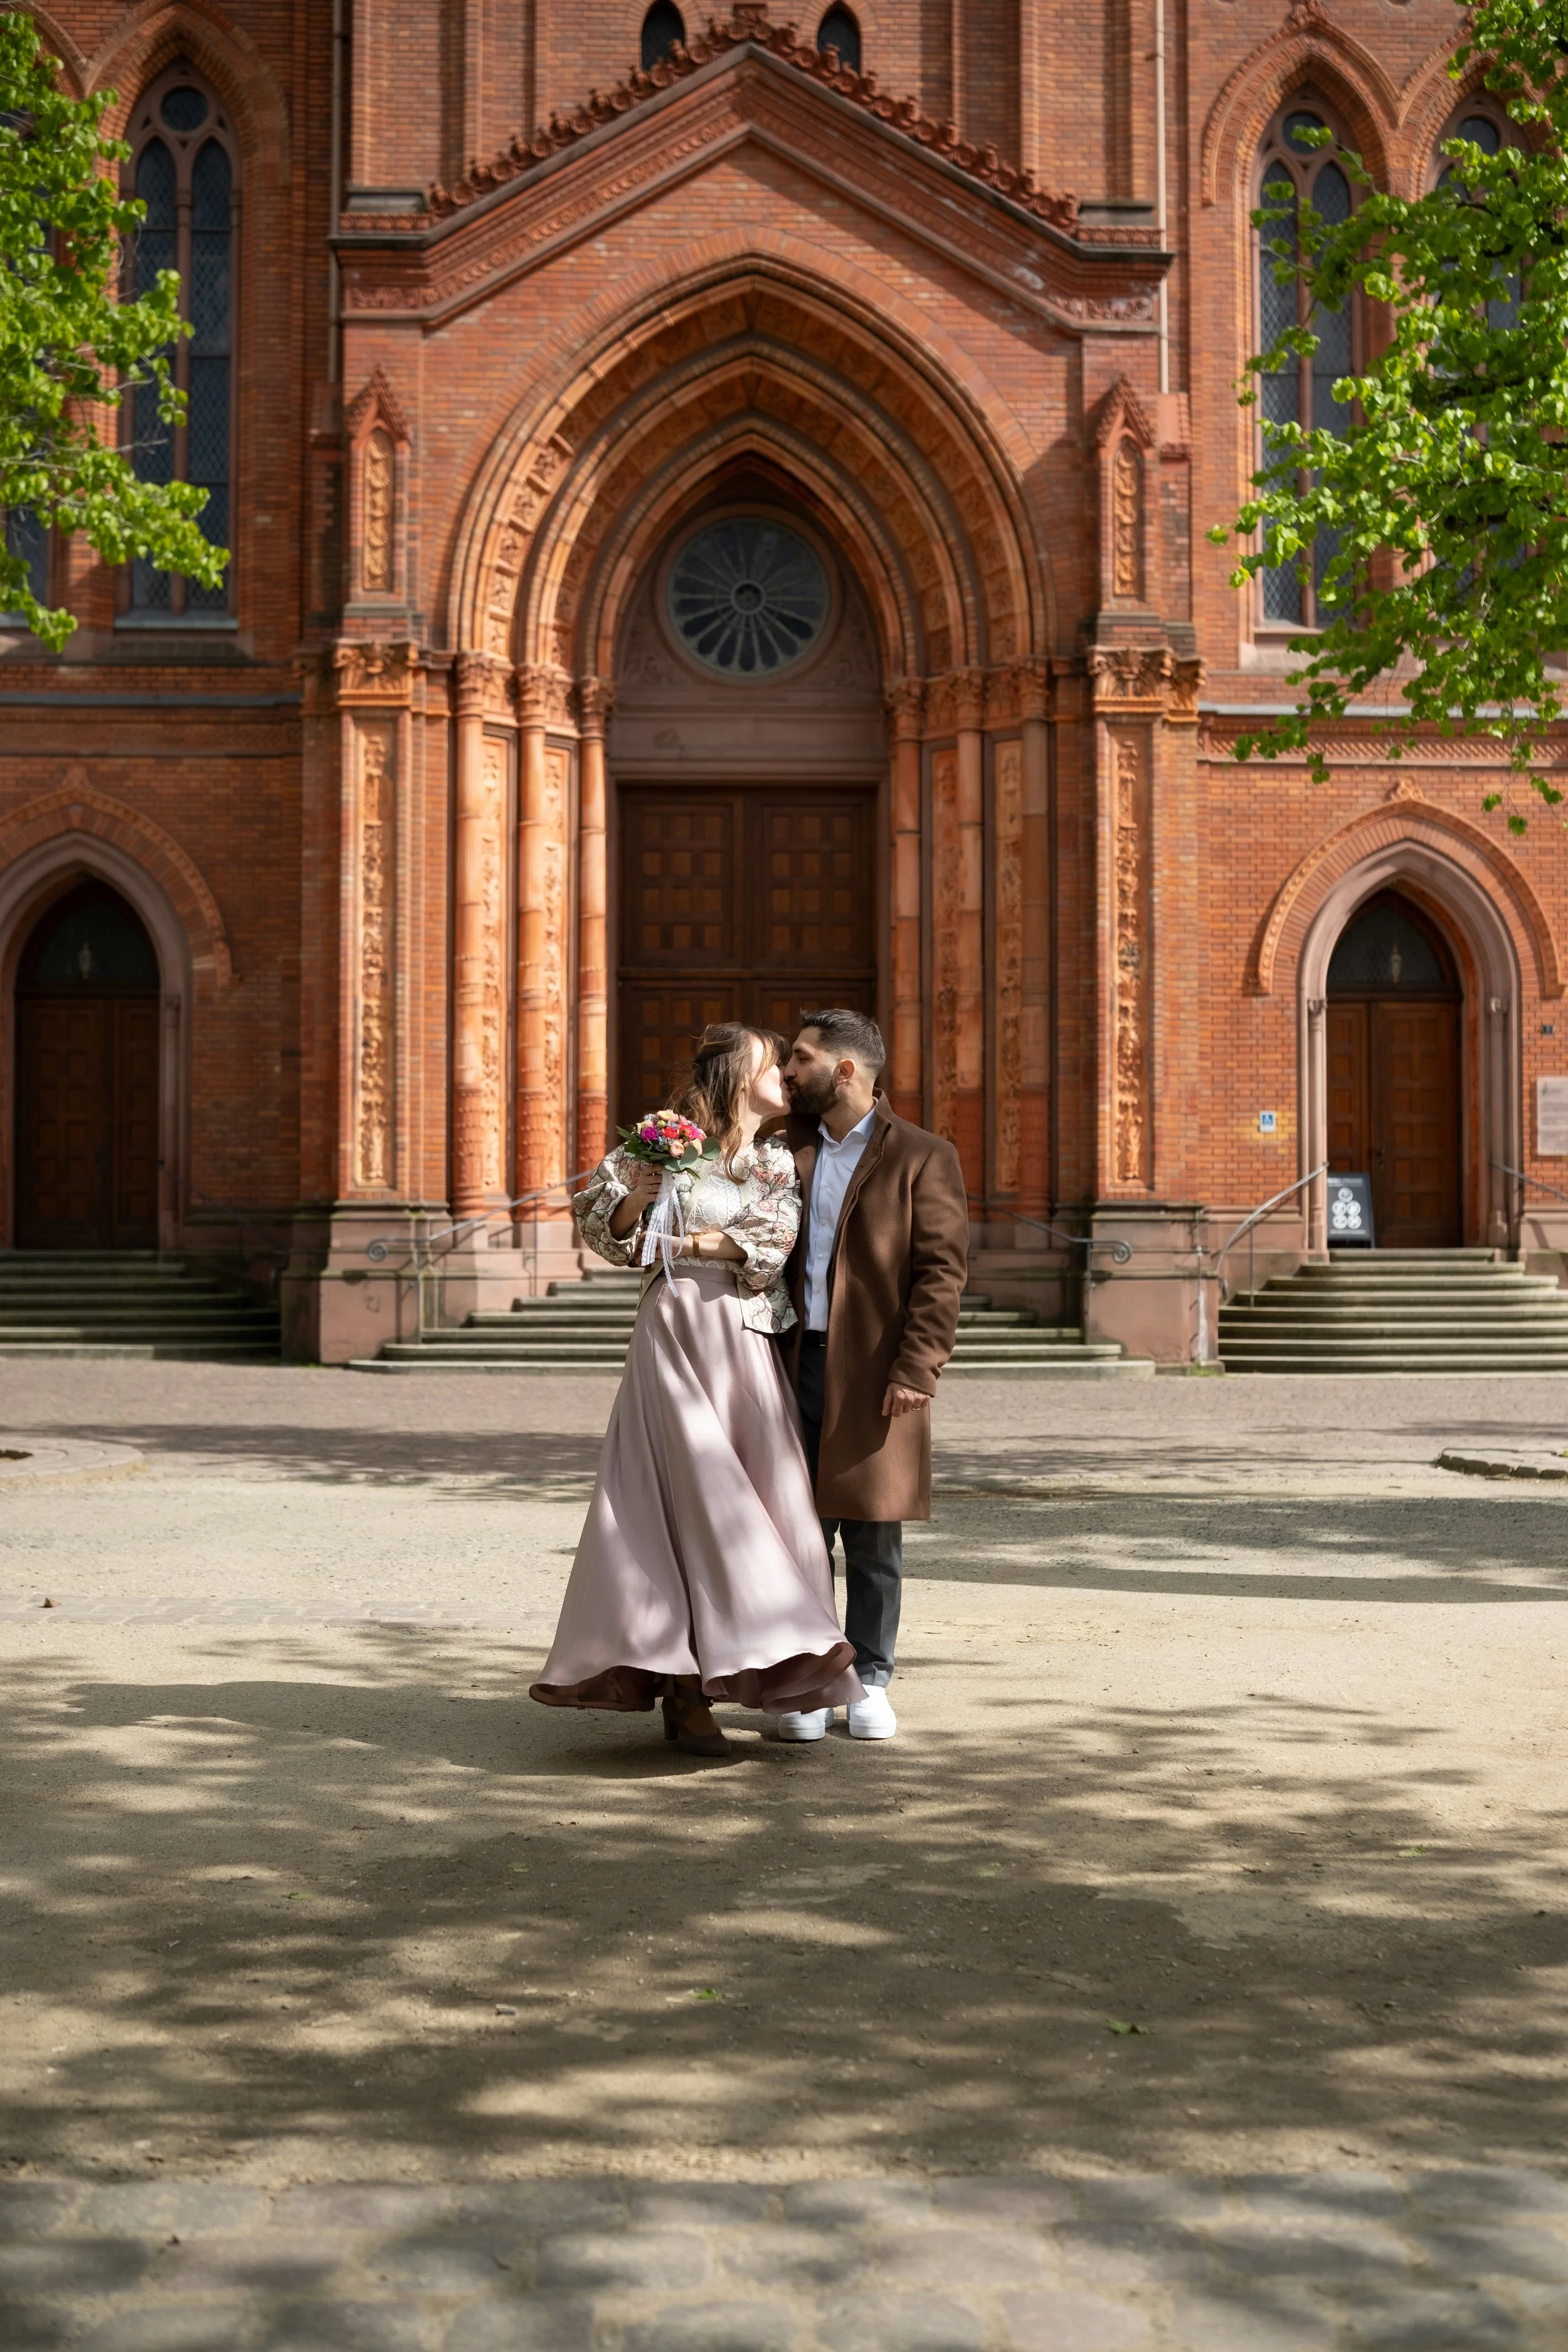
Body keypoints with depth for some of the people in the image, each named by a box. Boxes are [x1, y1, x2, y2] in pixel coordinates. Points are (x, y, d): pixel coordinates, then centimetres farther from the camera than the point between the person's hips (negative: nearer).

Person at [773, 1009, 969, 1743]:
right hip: (795, 1365, 4)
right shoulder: (785, 1150, 13)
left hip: (875, 1373, -3)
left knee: (872, 1539, 5)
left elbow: (942, 1270, -6)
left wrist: (915, 1369, -15)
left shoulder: (922, 1157, 0)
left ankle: (870, 1682, 17)